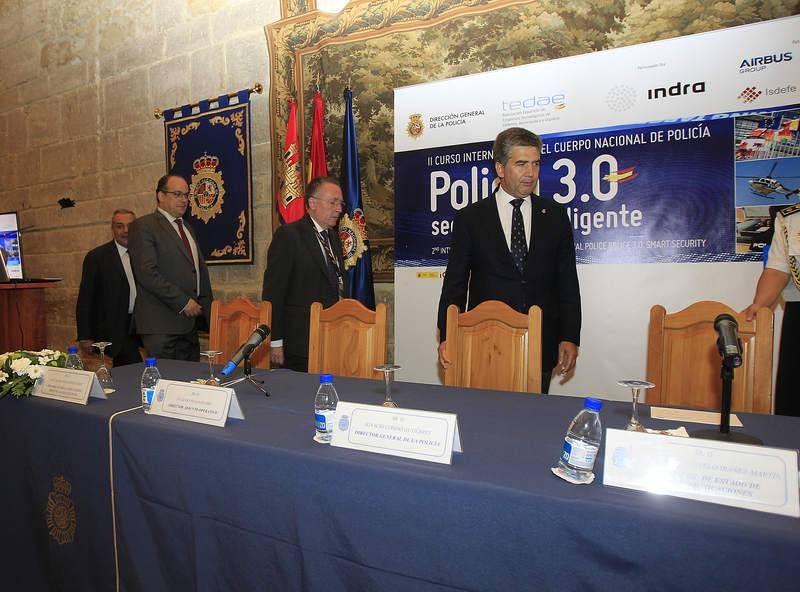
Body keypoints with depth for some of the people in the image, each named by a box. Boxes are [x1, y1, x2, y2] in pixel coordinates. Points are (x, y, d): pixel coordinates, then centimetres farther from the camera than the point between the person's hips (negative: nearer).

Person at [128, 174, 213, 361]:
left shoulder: (187, 229, 22)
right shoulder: (144, 226, -4)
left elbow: (201, 271, 23)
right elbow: (147, 273, -15)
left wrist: (207, 310, 13)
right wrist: (183, 302, -15)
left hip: (190, 322, 7)